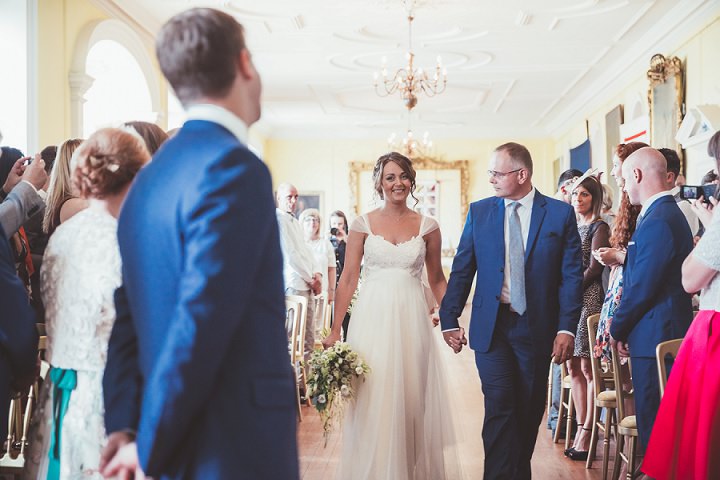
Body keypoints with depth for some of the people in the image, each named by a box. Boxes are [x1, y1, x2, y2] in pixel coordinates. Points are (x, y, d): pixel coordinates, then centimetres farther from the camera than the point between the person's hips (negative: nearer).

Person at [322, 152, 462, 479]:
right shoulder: (363, 224, 2)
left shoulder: (427, 226, 5)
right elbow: (347, 280, 1)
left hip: (412, 321, 1)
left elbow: (437, 279, 12)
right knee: (371, 405, 2)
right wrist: (335, 330, -3)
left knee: (412, 403, 7)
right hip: (372, 320, -1)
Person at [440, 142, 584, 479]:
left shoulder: (560, 213, 0)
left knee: (529, 410, 11)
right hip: (491, 326, 0)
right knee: (500, 407, -9)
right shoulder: (479, 212, 6)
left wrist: (567, 328, -10)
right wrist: (450, 320, 1)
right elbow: (461, 270, 6)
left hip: (537, 327, 0)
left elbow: (571, 275, -2)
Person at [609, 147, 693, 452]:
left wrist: (617, 329, -7)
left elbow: (642, 287, -19)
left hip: (654, 337, -10)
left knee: (654, 423, -3)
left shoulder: (658, 220, -18)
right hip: (664, 334, 10)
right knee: (654, 417, 15)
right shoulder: (668, 213, 15)